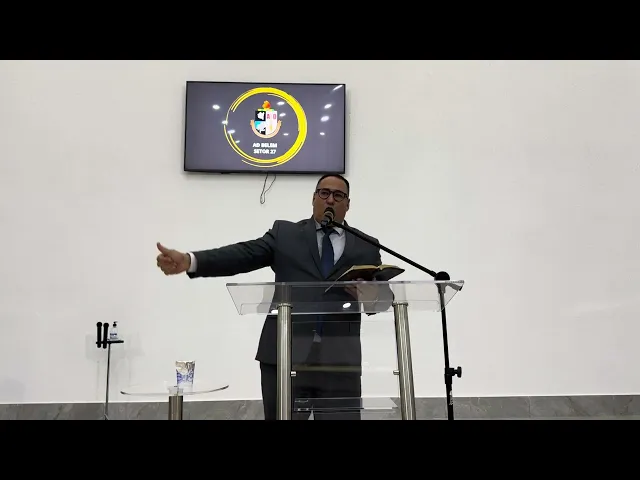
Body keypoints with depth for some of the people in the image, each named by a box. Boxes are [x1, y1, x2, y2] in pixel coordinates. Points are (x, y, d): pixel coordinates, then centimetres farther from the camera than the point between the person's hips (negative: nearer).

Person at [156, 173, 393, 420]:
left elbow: (382, 299, 9)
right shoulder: (284, 233, 12)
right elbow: (243, 254, -2)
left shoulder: (366, 246, 14)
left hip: (340, 359, 1)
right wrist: (189, 260, -18)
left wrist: (369, 295, -16)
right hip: (284, 354, 0)